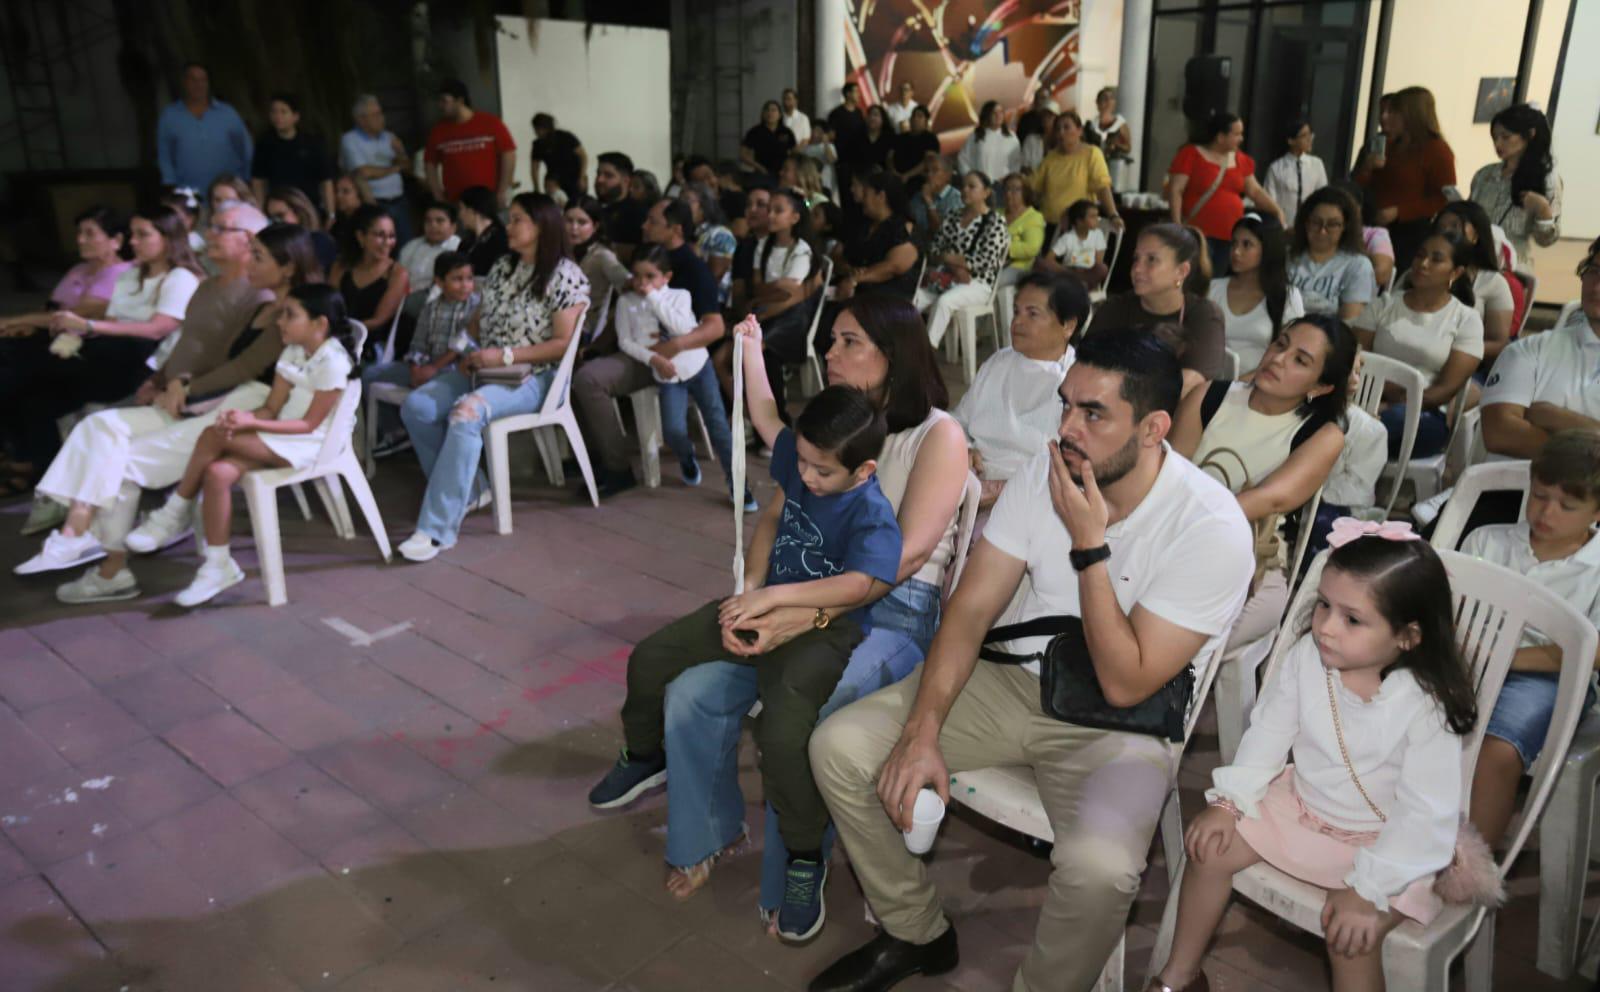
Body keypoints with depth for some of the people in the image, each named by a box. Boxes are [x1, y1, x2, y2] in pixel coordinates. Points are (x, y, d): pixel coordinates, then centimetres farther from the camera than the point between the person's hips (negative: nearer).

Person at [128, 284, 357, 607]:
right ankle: (219, 565, -13)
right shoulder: (292, 352, 11)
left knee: (213, 436, -23)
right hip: (278, 436, 7)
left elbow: (309, 424, -16)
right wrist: (242, 418, -16)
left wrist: (251, 423, -23)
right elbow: (272, 409, 7)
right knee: (218, 473, -21)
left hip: (307, 444, -7)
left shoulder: (333, 361, -14)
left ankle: (175, 514, -3)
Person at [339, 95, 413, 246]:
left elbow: (407, 168, 16)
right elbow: (364, 173, -14)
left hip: (399, 202, 5)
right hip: (374, 204, -5)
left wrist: (400, 153, -7)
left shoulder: (389, 137, 14)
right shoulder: (350, 140, -4)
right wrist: (394, 168, 0)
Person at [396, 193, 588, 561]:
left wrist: (504, 356, -20)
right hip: (482, 369, 8)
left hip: (531, 377, -7)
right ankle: (468, 490, 0)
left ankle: (437, 528, -33)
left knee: (465, 413, -35)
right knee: (416, 407, -15)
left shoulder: (565, 275, -9)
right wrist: (465, 346, -2)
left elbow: (563, 344, -13)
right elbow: (479, 320, 20)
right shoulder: (501, 268, 13)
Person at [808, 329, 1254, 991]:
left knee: (1098, 867, -35)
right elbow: (971, 609, -6)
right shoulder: (1047, 472, -7)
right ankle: (916, 934, 13)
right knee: (839, 747, -9)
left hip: (1120, 724, -4)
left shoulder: (1211, 527, -21)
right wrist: (922, 731, -18)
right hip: (1013, 680, 5)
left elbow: (1123, 685, -21)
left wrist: (1089, 544, -26)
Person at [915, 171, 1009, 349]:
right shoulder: (952, 219, 17)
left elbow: (985, 262, -12)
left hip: (977, 283, -5)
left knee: (944, 302, -36)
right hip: (945, 279, 5)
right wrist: (955, 266, -11)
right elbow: (933, 249, 9)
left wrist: (948, 257, -7)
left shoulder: (995, 222, -2)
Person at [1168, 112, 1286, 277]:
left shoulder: (1241, 160, 13)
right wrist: (1177, 225, -17)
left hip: (1230, 235, 6)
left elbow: (1256, 192, 17)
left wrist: (1278, 211, 4)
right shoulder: (1191, 155, -4)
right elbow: (1176, 191, -8)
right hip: (1199, 233, -6)